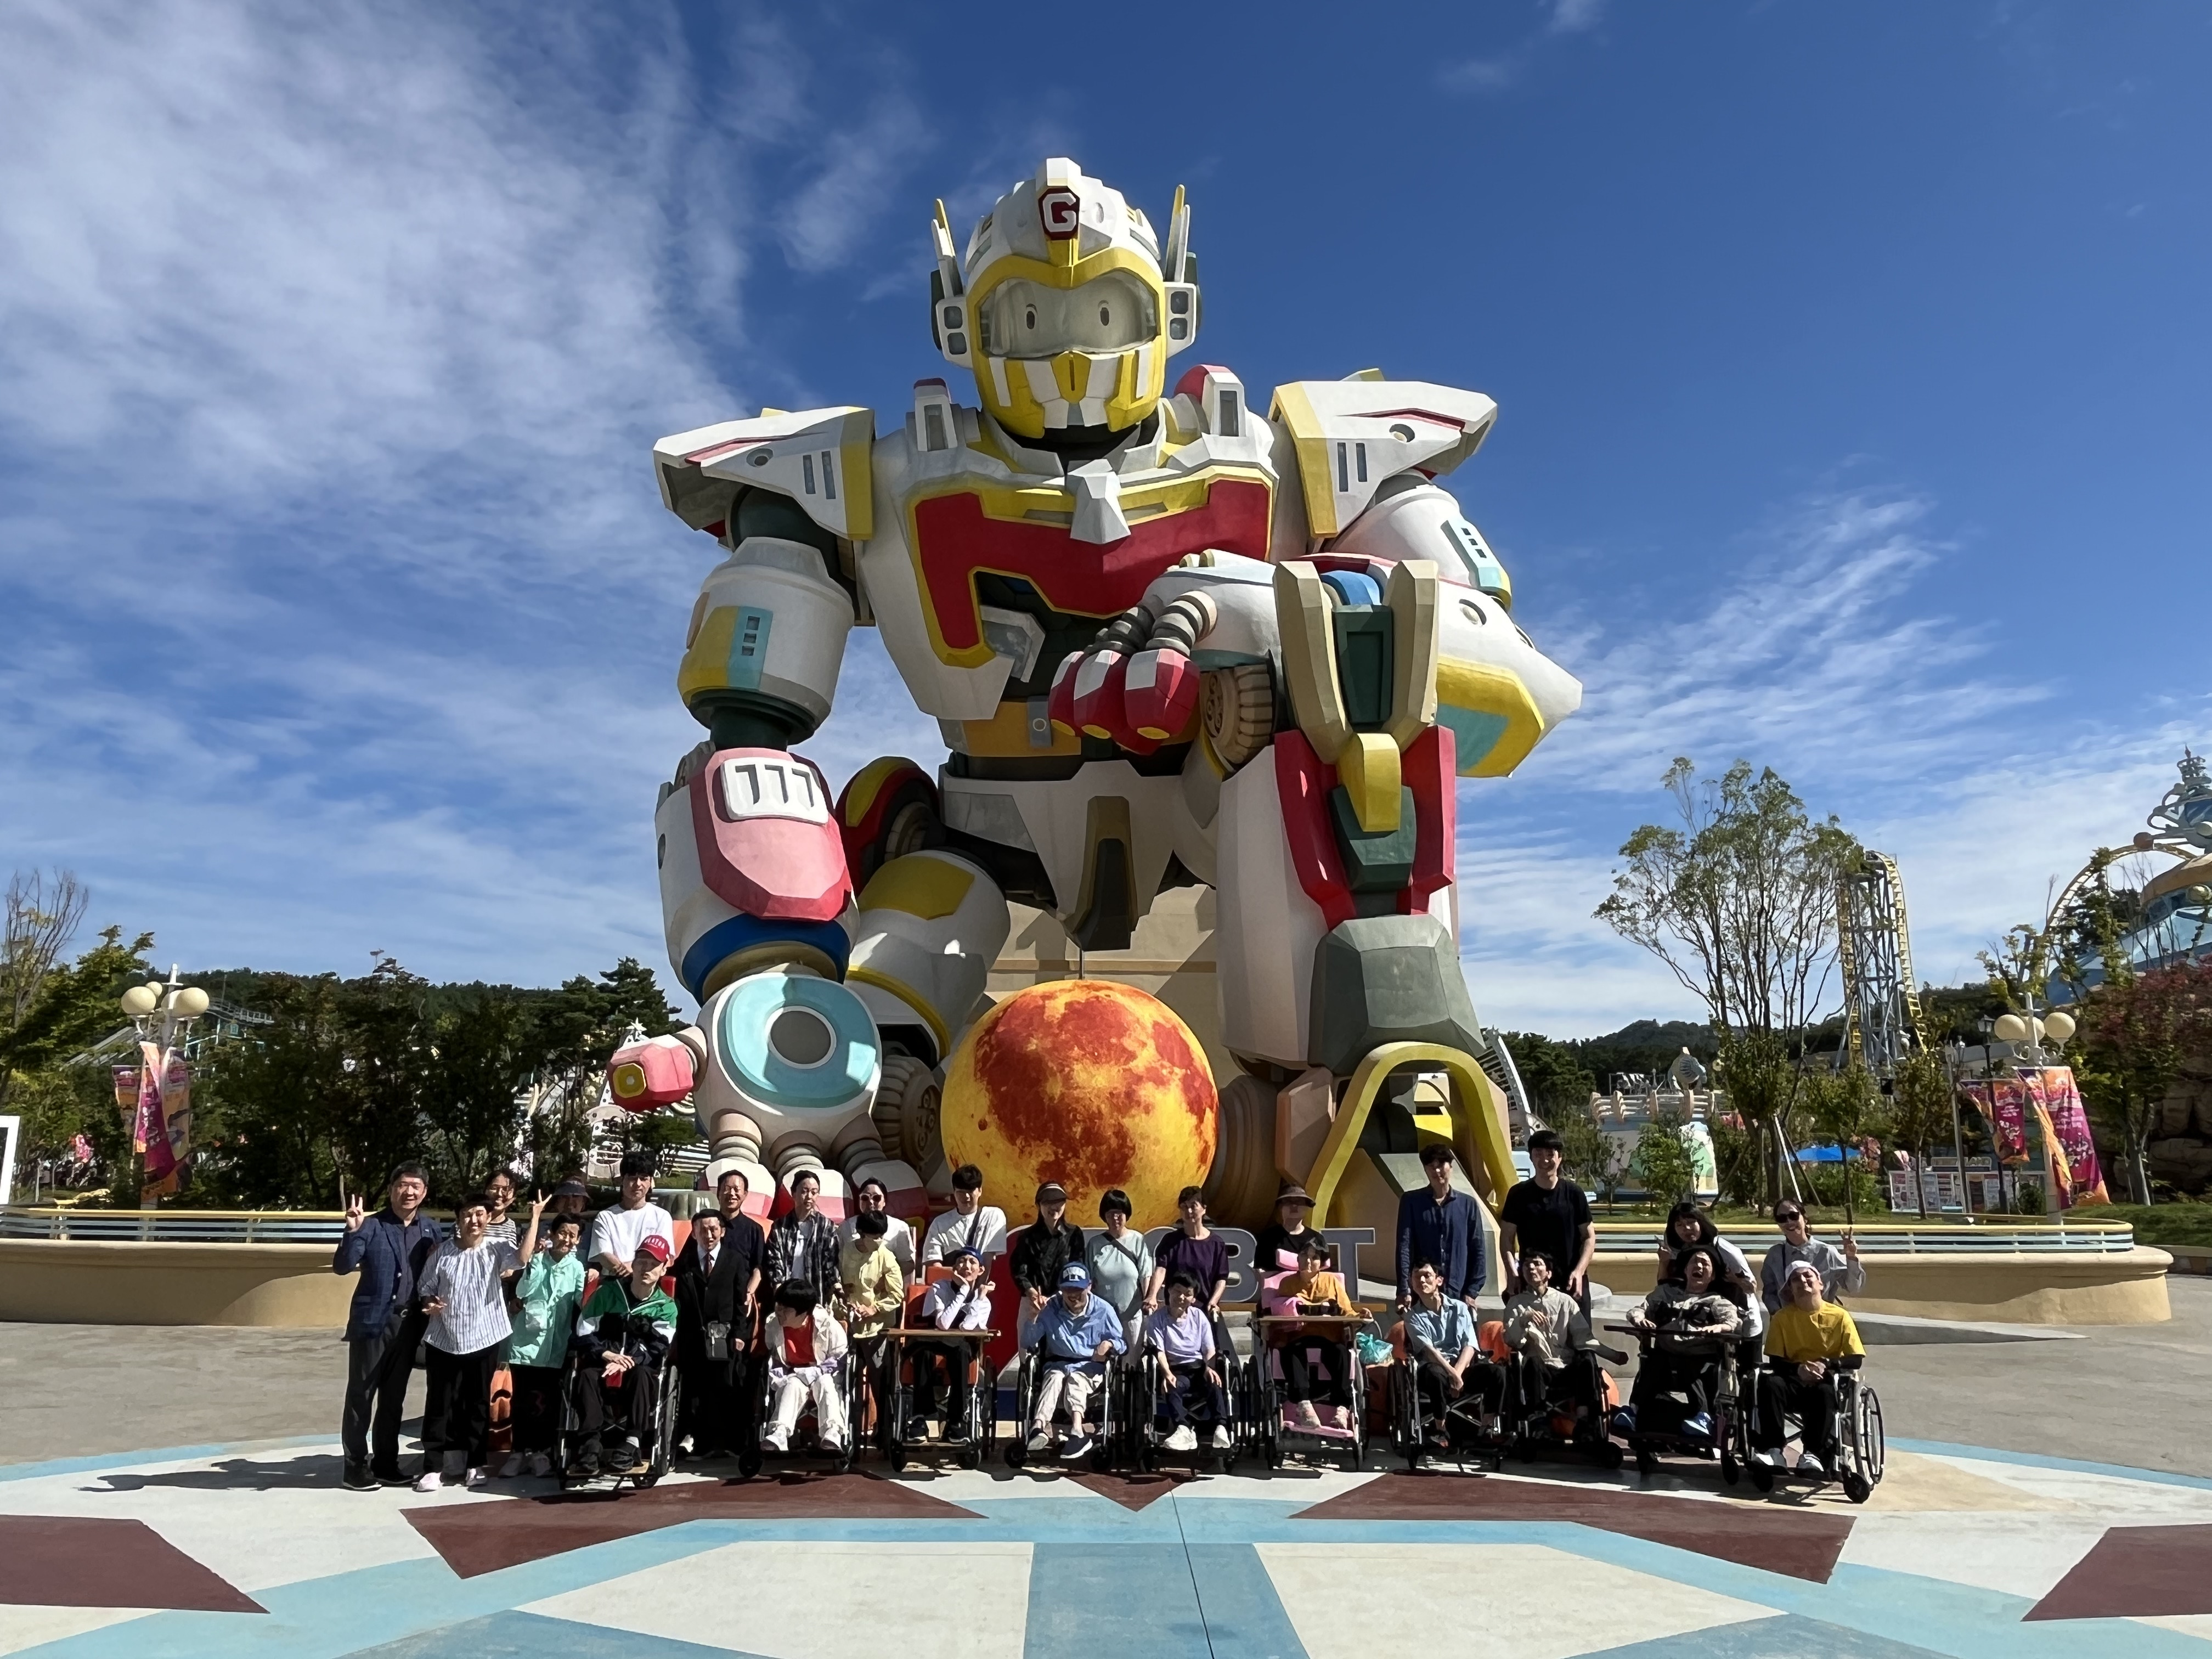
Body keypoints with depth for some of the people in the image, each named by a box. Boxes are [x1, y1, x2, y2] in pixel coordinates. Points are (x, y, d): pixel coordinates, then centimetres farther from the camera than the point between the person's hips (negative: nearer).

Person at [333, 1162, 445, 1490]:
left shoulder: (431, 1229, 5)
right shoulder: (372, 1226, -7)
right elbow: (342, 1267, -16)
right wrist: (353, 1231, -28)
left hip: (409, 1324, 4)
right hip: (371, 1321, -4)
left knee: (394, 1396, 13)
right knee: (361, 1394, 2)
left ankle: (385, 1462, 23)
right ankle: (356, 1465, 12)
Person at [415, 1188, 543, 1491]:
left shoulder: (496, 1249, -4)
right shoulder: (443, 1253, -1)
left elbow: (522, 1258, -24)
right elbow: (427, 1290, 8)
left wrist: (535, 1218, -26)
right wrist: (430, 1304, -14)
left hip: (483, 1339, 0)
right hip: (444, 1340, 0)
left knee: (478, 1403, 10)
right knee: (440, 1403, 5)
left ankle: (475, 1463, 22)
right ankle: (432, 1467, 13)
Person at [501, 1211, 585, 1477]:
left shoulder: (576, 1267, 3)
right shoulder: (536, 1259, -1)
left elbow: (583, 1301, -7)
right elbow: (522, 1292, -14)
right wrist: (534, 1258, -20)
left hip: (555, 1347, 1)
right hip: (526, 1341, -1)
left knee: (549, 1401, 7)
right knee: (523, 1400, 5)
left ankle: (541, 1452, 19)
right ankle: (520, 1453, 15)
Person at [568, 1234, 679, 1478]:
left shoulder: (666, 1307, 7)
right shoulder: (607, 1292, 7)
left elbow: (658, 1348, -6)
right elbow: (583, 1333, 1)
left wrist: (628, 1361, -23)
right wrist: (606, 1353, -17)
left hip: (639, 1367, 0)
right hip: (602, 1363, 0)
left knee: (643, 1375, -34)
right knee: (587, 1376, -32)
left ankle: (630, 1445, -40)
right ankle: (590, 1449, -40)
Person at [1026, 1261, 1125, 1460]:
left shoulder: (1103, 1310, 2)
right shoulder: (1051, 1310, 4)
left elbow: (1122, 1344, 5)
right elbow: (1029, 1342, -1)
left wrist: (1109, 1345, -17)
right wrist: (1032, 1317, -18)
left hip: (1090, 1367, -1)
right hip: (1057, 1364, 1)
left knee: (1075, 1380, -33)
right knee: (1054, 1378, -32)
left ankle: (1076, 1431, -60)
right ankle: (1039, 1427, -58)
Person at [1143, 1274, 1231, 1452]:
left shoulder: (1199, 1317, 10)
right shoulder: (1157, 1319, 2)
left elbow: (1209, 1350, 8)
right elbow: (1159, 1351, -8)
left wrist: (1209, 1368, -14)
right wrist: (1168, 1374, -26)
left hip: (1199, 1367, 2)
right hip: (1176, 1370, -2)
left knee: (1213, 1384, -32)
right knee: (1171, 1388, -36)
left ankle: (1221, 1427, -44)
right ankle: (1183, 1429, -52)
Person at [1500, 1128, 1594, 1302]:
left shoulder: (1574, 1193, 0)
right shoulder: (1519, 1194, 1)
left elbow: (1589, 1237, 4)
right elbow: (1507, 1237, 3)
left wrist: (1579, 1271, -9)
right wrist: (1512, 1273, -10)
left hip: (1570, 1282, 0)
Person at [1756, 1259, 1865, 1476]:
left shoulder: (1839, 1316, 1)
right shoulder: (1782, 1317, 2)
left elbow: (1855, 1360, -2)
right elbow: (1775, 1361, -1)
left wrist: (1827, 1365, -21)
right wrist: (1798, 1368, -23)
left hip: (1827, 1381, -1)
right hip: (1794, 1381, 1)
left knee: (1825, 1393, -37)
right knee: (1770, 1384, -32)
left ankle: (1814, 1454, -35)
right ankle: (1772, 1450, -34)